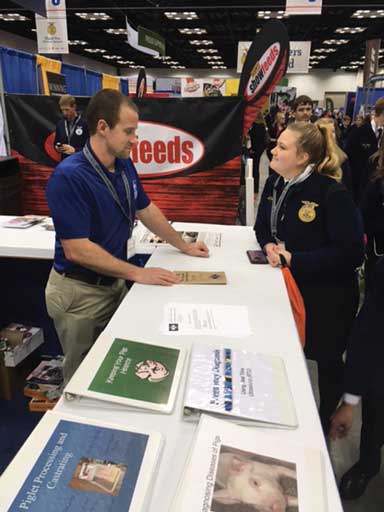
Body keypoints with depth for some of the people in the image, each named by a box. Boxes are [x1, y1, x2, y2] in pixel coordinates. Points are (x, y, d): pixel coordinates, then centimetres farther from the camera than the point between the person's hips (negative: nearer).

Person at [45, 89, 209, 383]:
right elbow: (77, 250, -27)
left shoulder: (124, 165, 0)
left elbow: (146, 209, 13)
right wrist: (137, 274, -24)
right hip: (80, 292, -7)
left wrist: (183, 246, 15)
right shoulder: (69, 176, -25)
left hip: (114, 282, 7)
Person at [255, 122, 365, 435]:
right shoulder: (275, 183, -1)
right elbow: (263, 225, 8)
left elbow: (351, 253, -27)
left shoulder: (332, 194, -24)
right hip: (288, 284, 7)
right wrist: (268, 245, -16)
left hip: (327, 294, -6)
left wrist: (296, 259, -28)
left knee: (327, 359, 15)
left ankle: (323, 423, 42)